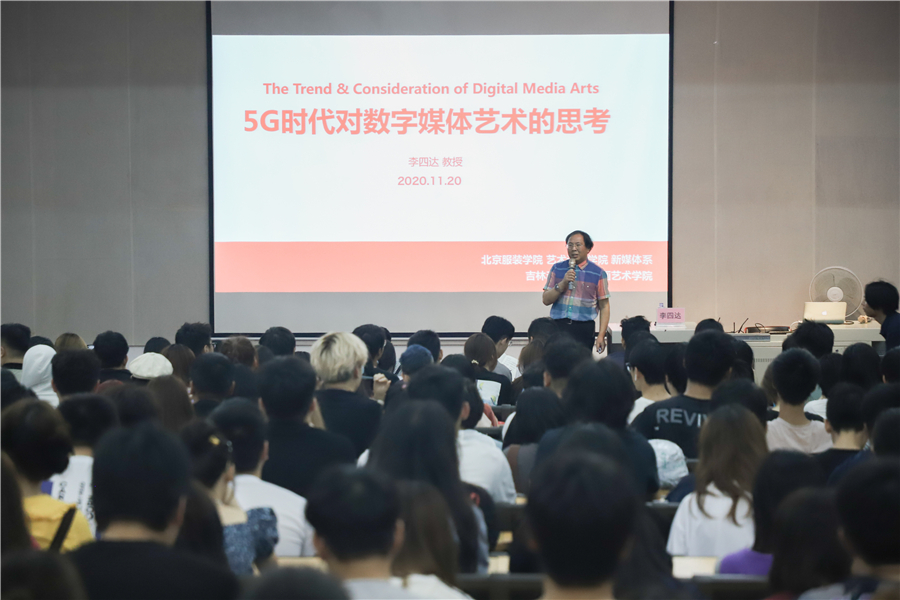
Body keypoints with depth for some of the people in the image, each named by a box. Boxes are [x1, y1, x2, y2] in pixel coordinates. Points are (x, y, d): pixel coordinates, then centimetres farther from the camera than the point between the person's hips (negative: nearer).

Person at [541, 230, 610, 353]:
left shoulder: (598, 273, 4)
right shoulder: (557, 269, 10)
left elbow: (604, 307, 3)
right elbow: (546, 300, 5)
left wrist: (601, 336, -5)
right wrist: (563, 284, -10)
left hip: (583, 329, -1)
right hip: (558, 326, 1)